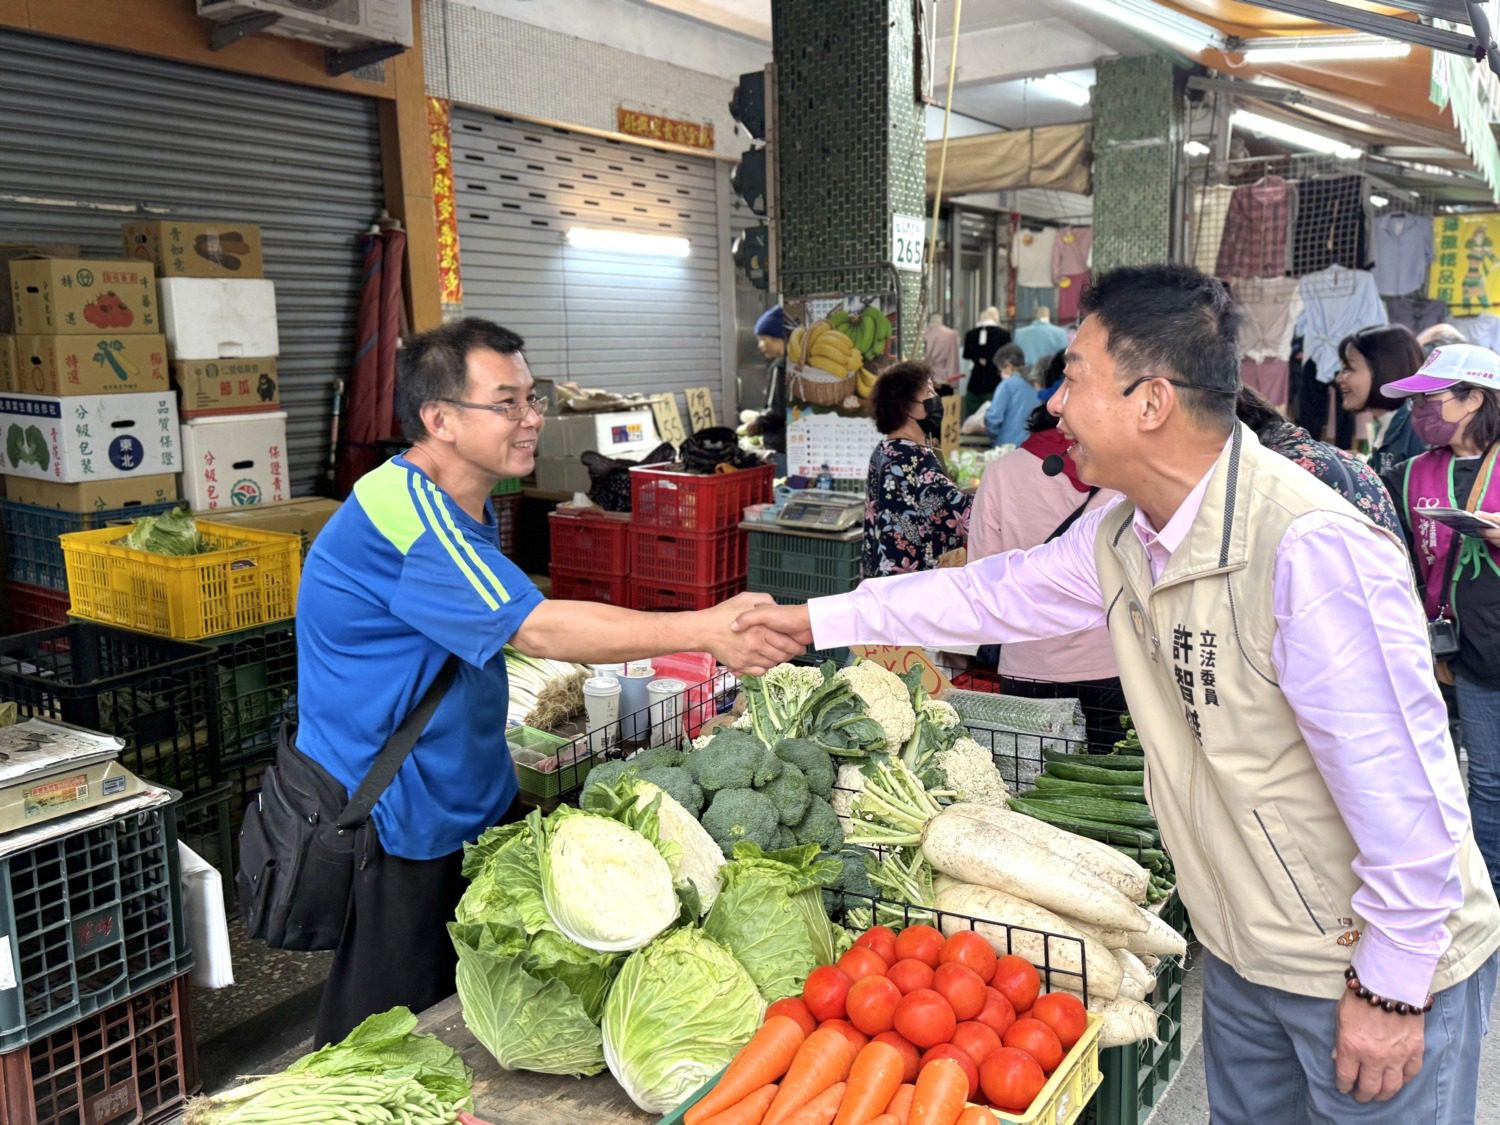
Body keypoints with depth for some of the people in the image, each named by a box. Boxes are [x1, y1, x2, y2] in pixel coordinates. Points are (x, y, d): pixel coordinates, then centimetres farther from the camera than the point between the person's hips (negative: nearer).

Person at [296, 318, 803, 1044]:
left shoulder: (459, 504, 9)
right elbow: (537, 629, -32)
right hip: (393, 828, -9)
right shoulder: (405, 511, -25)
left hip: (472, 800, 9)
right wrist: (705, 630, -31)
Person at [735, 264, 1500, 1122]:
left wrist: (1392, 990, -19)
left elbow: (1406, 790, -27)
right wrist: (815, 620, 11)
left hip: (1383, 966, -8)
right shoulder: (1124, 537, -4)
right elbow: (994, 594, 9)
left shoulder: (1311, 551, -30)